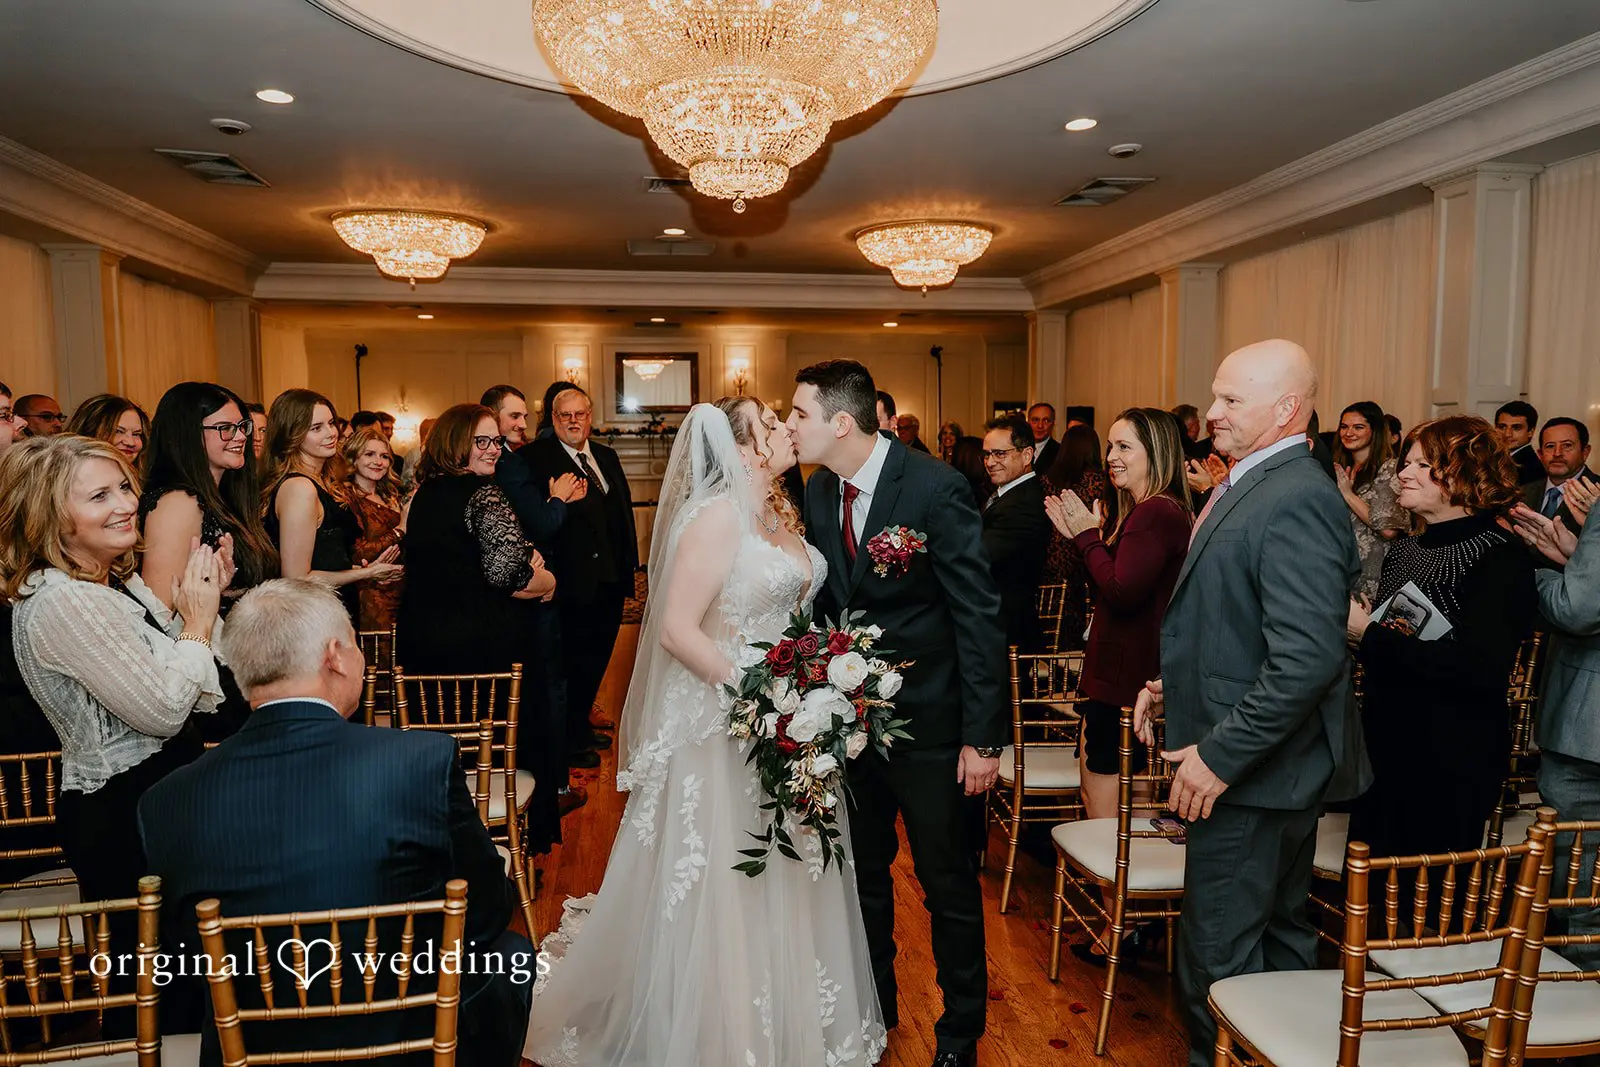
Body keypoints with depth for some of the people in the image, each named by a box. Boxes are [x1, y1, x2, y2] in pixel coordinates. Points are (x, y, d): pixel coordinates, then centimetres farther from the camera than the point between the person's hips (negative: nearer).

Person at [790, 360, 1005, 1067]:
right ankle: (874, 1010, 42)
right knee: (864, 876, 20)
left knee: (949, 884, 11)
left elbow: (979, 616, -17)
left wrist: (983, 737, -17)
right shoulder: (818, 492, 0)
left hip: (931, 724, -6)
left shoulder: (936, 488, -19)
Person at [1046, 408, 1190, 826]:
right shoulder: (1137, 510, 13)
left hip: (1126, 680, -11)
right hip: (1115, 671, 11)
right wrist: (1081, 534, 5)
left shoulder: (1156, 513, -19)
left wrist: (1089, 536, -14)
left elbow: (1122, 592, -25)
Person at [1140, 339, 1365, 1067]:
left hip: (1250, 769, -10)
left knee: (1219, 954, 4)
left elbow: (1308, 660, -28)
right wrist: (1170, 682, 9)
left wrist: (1218, 755, -23)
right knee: (1277, 931, 23)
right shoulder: (1251, 485, 9)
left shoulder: (1296, 502, -22)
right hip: (1268, 765, 10)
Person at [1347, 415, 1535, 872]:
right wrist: (1355, 626, -7)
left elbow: (1481, 669, -26)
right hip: (1386, 745, 7)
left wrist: (1371, 634, -23)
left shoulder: (1500, 558, -14)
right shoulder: (1404, 550, 9)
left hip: (1453, 762, -7)